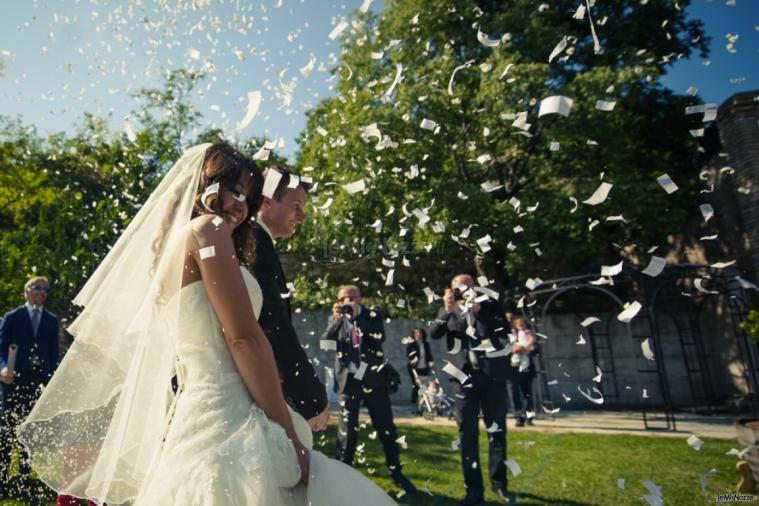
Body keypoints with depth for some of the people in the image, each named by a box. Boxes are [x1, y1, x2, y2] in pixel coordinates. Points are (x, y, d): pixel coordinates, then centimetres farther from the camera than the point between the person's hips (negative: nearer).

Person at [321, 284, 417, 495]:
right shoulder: (335, 319, 4)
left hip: (373, 379, 0)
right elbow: (324, 344, -7)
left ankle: (396, 473, 23)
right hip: (348, 381, 0)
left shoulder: (373, 314, 0)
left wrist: (357, 317, -21)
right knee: (347, 429, 4)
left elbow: (380, 337, -16)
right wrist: (337, 319, -18)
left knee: (387, 428, 7)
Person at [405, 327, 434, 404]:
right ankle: (413, 402, 13)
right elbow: (407, 355, -6)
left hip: (425, 368, 4)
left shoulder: (426, 344, 11)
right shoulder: (410, 345, -1)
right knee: (416, 386, -2)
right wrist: (411, 361, -25)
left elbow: (429, 355, 16)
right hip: (415, 369, -4)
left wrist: (431, 362, -1)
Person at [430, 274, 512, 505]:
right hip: (464, 377, 1)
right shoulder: (448, 311, 7)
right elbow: (434, 334, -7)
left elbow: (503, 335, -8)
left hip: (492, 375, 0)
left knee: (497, 430, 9)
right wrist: (446, 310, -21)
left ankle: (499, 482, 25)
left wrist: (478, 313, -16)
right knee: (468, 434, 2)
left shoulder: (491, 306, 3)